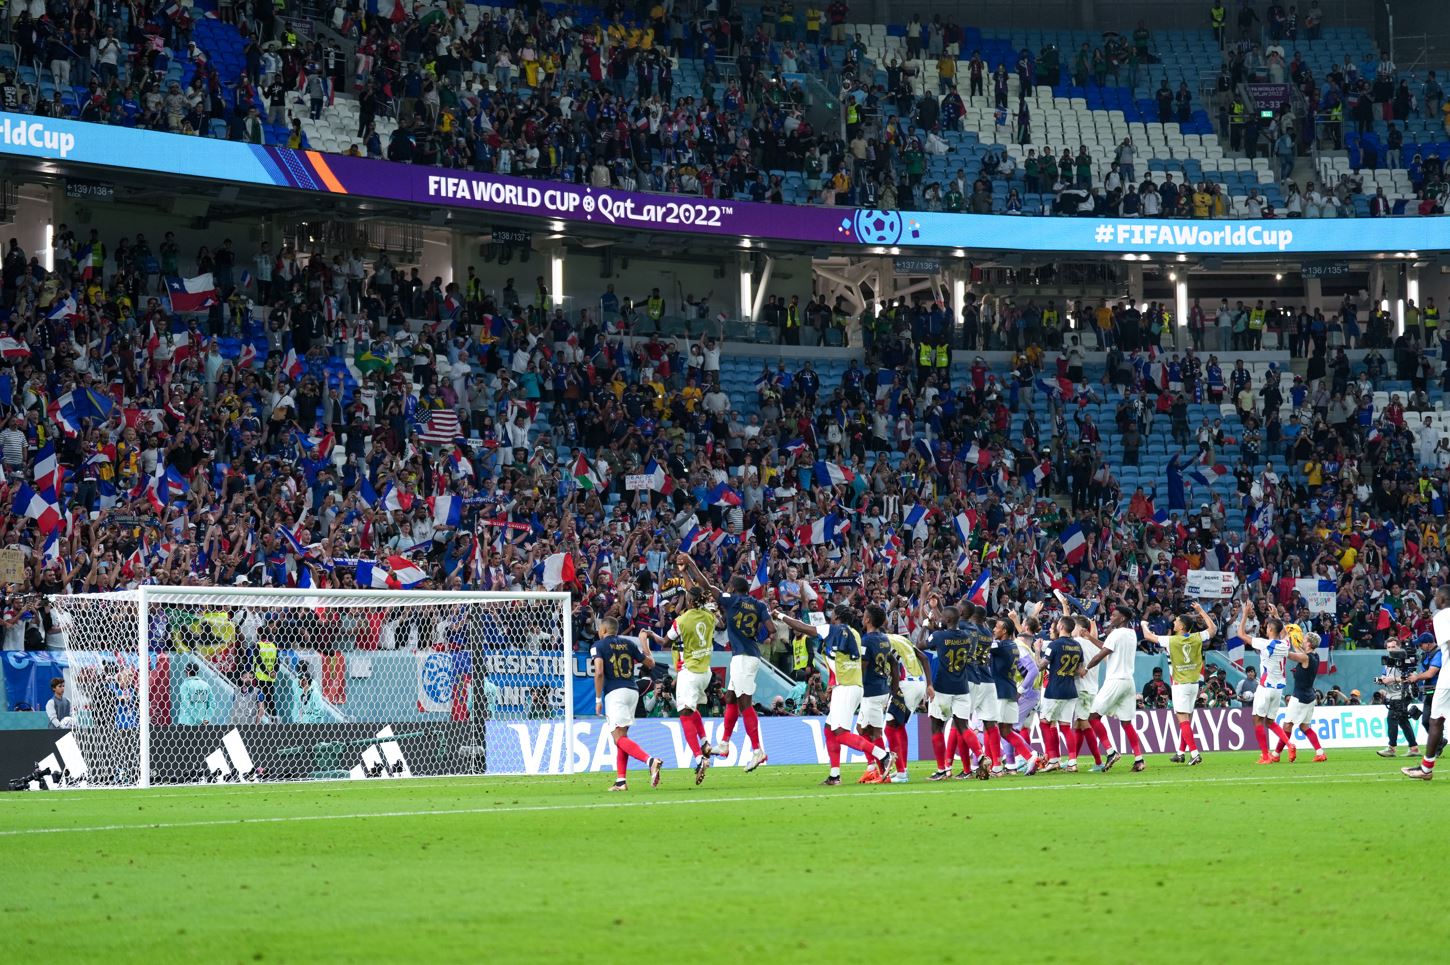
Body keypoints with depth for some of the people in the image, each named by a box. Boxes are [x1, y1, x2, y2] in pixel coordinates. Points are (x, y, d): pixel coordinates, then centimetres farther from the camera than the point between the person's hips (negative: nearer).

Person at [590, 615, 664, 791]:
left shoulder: (598, 646, 1)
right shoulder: (629, 643, 14)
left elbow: (599, 672, -12)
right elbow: (650, 663, 17)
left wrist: (598, 699, -7)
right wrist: (644, 641, 30)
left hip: (614, 693, -6)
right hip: (632, 691, 6)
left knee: (620, 737, -13)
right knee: (621, 736, 14)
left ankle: (650, 761, -36)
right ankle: (620, 781, 10)